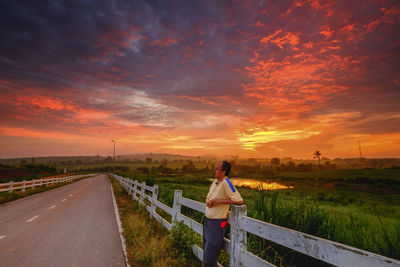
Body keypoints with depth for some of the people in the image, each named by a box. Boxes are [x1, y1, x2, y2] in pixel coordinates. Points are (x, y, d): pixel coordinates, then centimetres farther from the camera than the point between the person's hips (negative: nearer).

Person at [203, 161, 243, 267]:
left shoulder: (225, 183, -20)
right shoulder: (215, 181, 5)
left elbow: (239, 200, -26)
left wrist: (219, 200, -22)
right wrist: (208, 201, -5)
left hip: (217, 223, -8)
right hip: (207, 221, 8)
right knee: (206, 253, 23)